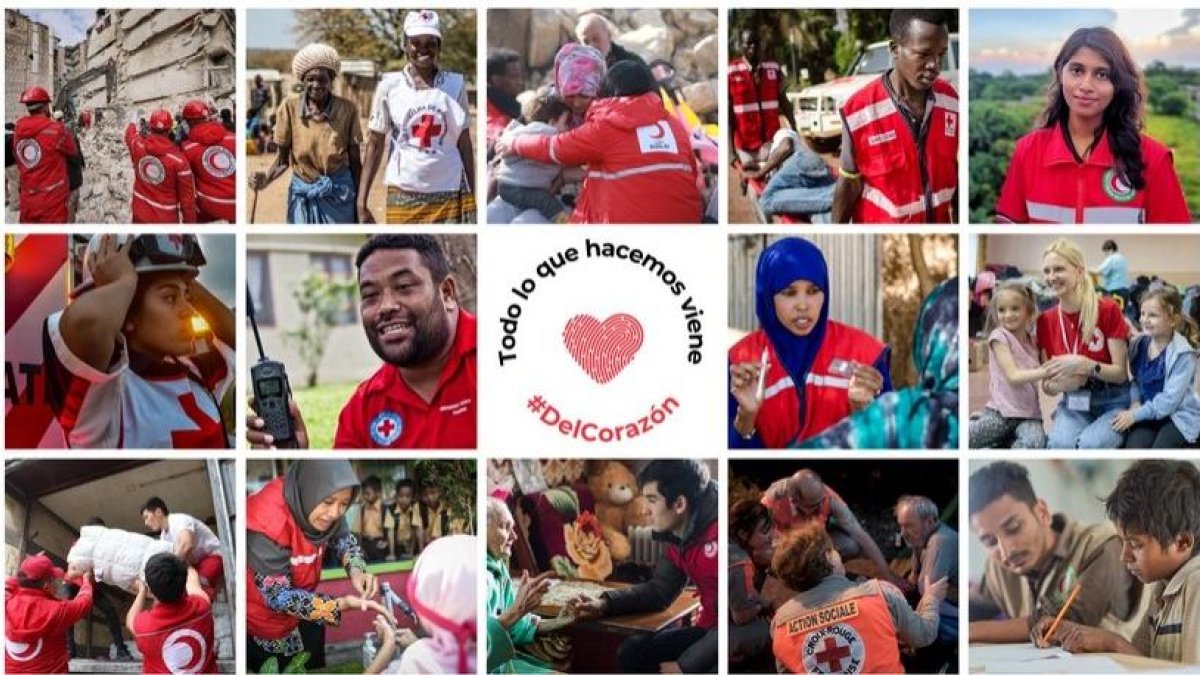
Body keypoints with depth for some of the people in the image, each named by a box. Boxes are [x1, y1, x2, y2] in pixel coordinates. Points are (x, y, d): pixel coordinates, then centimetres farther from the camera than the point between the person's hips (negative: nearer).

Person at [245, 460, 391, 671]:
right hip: (267, 623, -6)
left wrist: (356, 569, -21)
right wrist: (341, 604, -42)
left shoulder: (308, 503, -18)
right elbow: (277, 596, -33)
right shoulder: (267, 521, -37)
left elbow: (341, 537, 1)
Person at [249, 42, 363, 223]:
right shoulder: (290, 107, -8)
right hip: (302, 197, 0)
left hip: (338, 196, 0)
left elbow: (355, 161, -1)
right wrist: (266, 179, -20)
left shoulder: (347, 109, -8)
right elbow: (283, 158, 0)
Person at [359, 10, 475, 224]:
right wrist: (362, 202, 0)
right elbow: (375, 144, 4)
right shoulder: (389, 86, 1)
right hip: (404, 196, 0)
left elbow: (464, 142, 8)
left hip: (450, 196, 0)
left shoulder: (455, 84, 4)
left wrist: (473, 197, 6)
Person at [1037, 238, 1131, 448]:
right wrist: (1064, 384, -19)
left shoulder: (1108, 309, -10)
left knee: (1089, 444, -33)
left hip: (1113, 402, -3)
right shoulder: (1045, 320, 2)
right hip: (1073, 404, 3)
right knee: (1059, 443, -30)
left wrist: (1083, 365, -27)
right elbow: (1046, 385, 5)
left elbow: (1120, 372, -9)